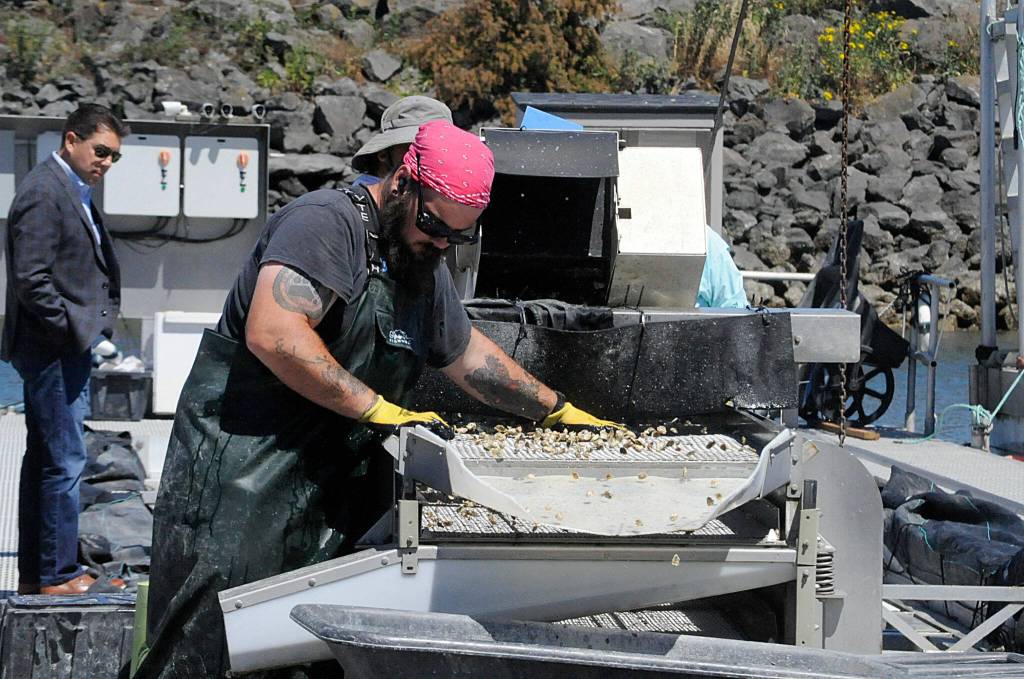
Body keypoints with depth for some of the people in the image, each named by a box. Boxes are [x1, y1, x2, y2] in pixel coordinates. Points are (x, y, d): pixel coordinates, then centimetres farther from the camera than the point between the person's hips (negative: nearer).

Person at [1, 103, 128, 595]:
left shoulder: (74, 193, 16)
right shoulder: (44, 192, -15)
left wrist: (96, 325, 10)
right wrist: (70, 331, -15)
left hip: (65, 349, 10)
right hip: (53, 349, -10)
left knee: (43, 460, 13)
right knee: (65, 461, -7)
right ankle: (58, 574, -2)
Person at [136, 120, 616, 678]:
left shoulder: (423, 265, 18)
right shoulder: (328, 223, -13)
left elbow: (467, 354, 34)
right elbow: (273, 334, -26)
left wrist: (556, 411, 31)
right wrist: (378, 409, -21)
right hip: (242, 477, -9)